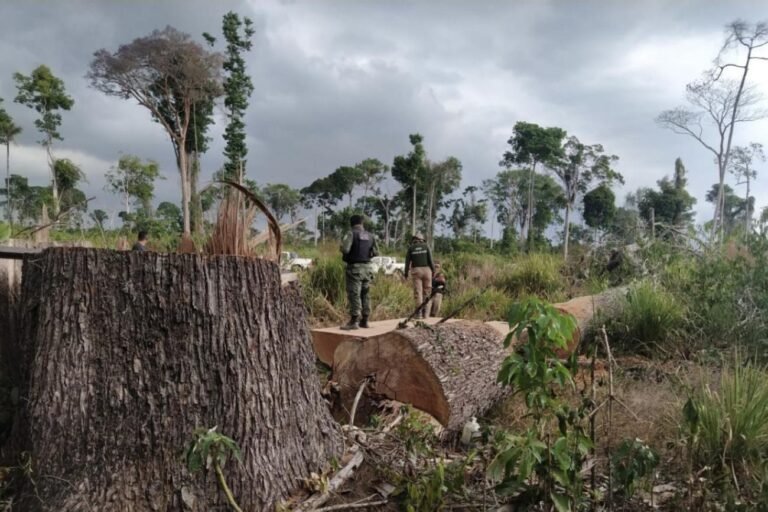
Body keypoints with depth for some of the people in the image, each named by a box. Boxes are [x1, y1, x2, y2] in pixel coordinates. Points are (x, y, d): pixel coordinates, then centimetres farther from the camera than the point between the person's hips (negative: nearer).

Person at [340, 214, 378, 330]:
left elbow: (345, 249, -21)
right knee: (364, 294, 12)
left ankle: (353, 322, -8)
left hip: (354, 268, -6)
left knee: (354, 295, -6)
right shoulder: (370, 236, 8)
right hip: (367, 268, 6)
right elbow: (376, 252, 10)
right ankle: (364, 321, 16)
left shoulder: (351, 234, -9)